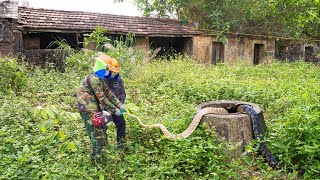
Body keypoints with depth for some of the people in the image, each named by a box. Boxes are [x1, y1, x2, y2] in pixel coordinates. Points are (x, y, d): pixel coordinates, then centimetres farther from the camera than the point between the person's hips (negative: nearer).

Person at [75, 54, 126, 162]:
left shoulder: (100, 79, 10)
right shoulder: (94, 79, -22)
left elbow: (109, 93, 11)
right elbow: (102, 98, -22)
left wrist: (120, 105, 5)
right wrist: (114, 110, -15)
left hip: (95, 108, 10)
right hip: (88, 110, -10)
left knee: (102, 130, 18)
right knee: (97, 133, -5)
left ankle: (99, 154, 34)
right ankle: (96, 159, 8)